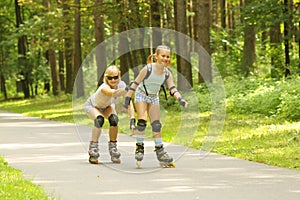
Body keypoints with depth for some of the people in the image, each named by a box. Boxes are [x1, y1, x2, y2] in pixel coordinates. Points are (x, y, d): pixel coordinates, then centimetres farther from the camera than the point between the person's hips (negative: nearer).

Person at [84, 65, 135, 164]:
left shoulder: (121, 85, -26)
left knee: (114, 119, -25)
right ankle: (93, 148, -19)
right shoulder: (104, 88, -42)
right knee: (99, 119, -33)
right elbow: (113, 93, -64)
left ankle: (113, 147, -9)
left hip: (106, 106, 4)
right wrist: (128, 89, -85)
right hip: (92, 106, -4)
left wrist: (132, 119, -40)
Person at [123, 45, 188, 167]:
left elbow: (172, 89, -12)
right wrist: (127, 98, -19)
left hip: (154, 98, 5)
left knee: (156, 124, 2)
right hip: (141, 95, -4)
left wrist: (180, 99, -31)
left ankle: (160, 151, 6)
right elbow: (135, 83, -19)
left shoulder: (167, 73, -11)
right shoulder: (148, 69, -25)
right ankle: (139, 147, -7)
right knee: (142, 121, -19)